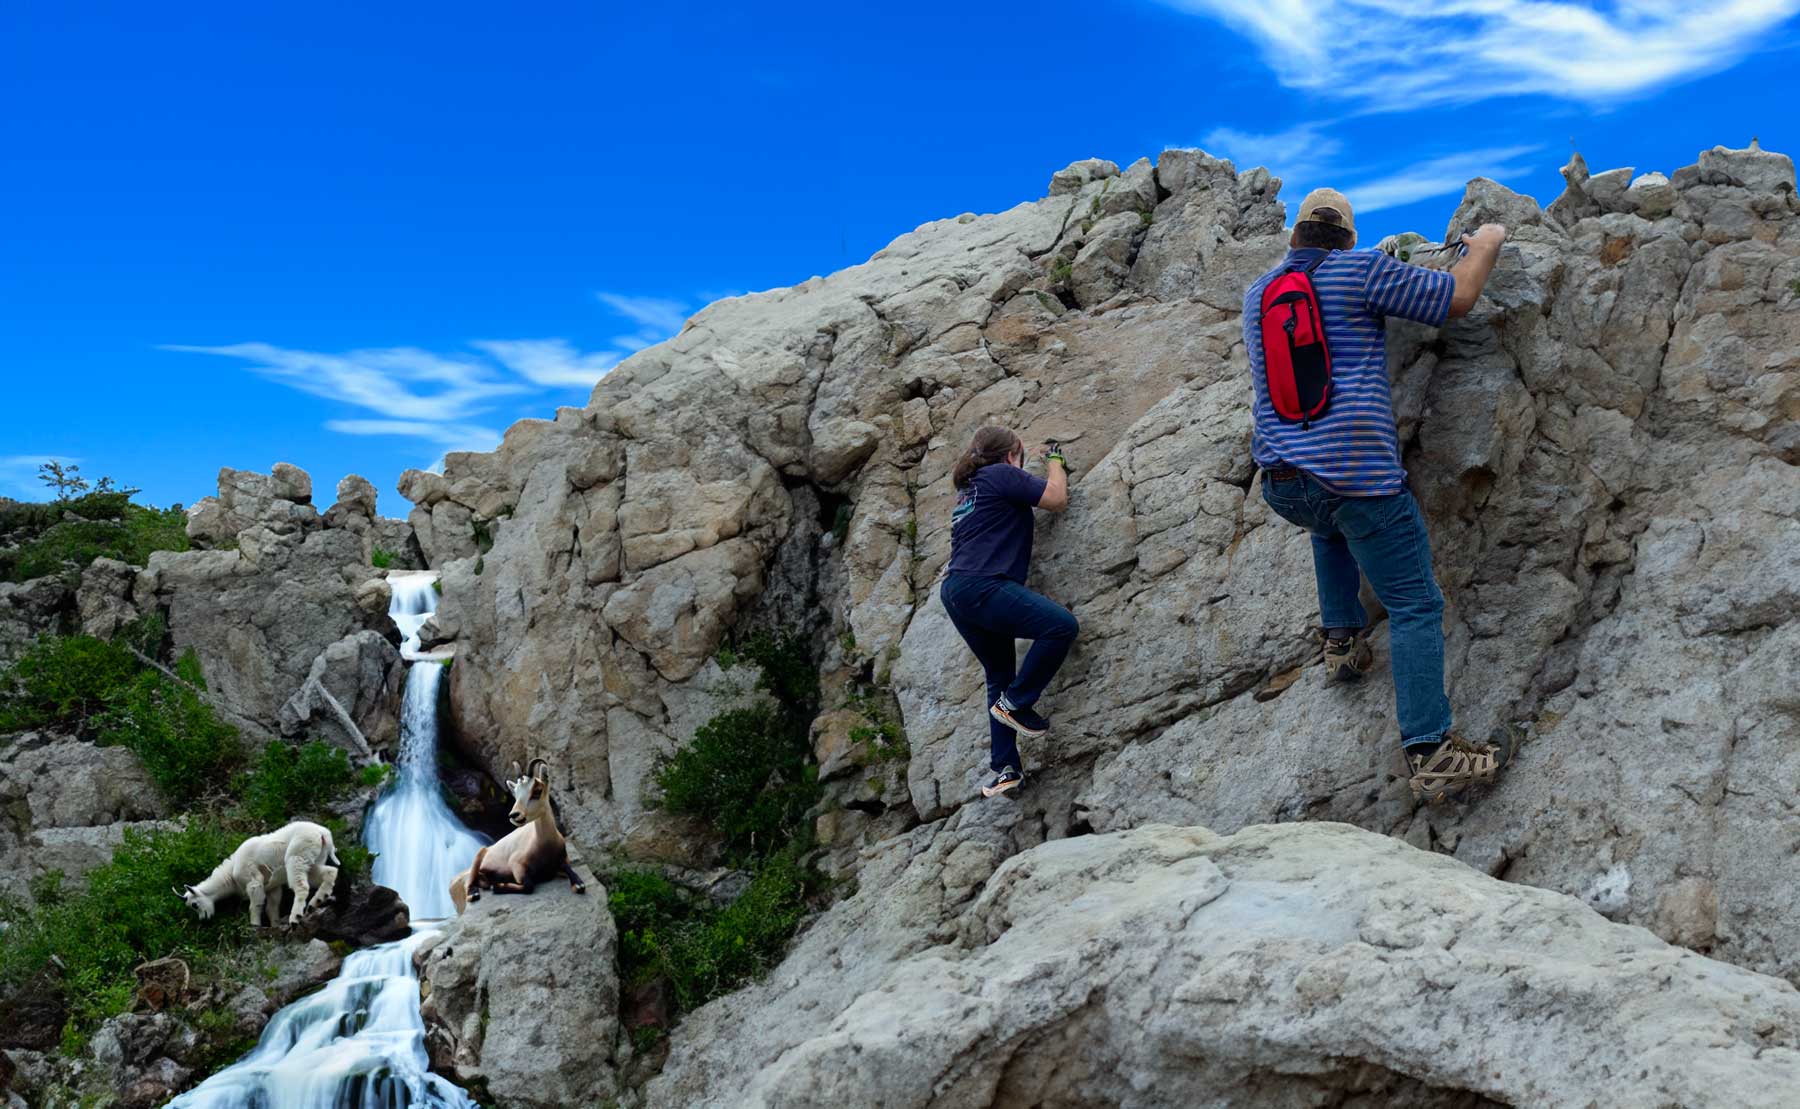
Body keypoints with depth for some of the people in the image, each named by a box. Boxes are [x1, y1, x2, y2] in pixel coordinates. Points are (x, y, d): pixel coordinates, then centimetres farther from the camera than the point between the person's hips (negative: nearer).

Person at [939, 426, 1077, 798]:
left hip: (955, 592, 10)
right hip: (981, 586, -10)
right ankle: (1016, 702, -8)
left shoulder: (968, 492, 28)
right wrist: (1054, 460, 16)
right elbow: (1056, 498, -2)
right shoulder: (1003, 475, 1)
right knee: (1061, 625, -18)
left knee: (1000, 676, 17)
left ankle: (1004, 767, 13)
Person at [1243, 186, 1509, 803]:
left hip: (1281, 483, 6)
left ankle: (1342, 640, 30)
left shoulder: (1256, 294, 17)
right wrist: (1487, 244, 22)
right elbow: (1457, 299, 4)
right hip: (1357, 474, -6)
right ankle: (1429, 753, -7)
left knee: (1330, 526, 39)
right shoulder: (1360, 270, 1)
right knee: (1415, 606, -1)